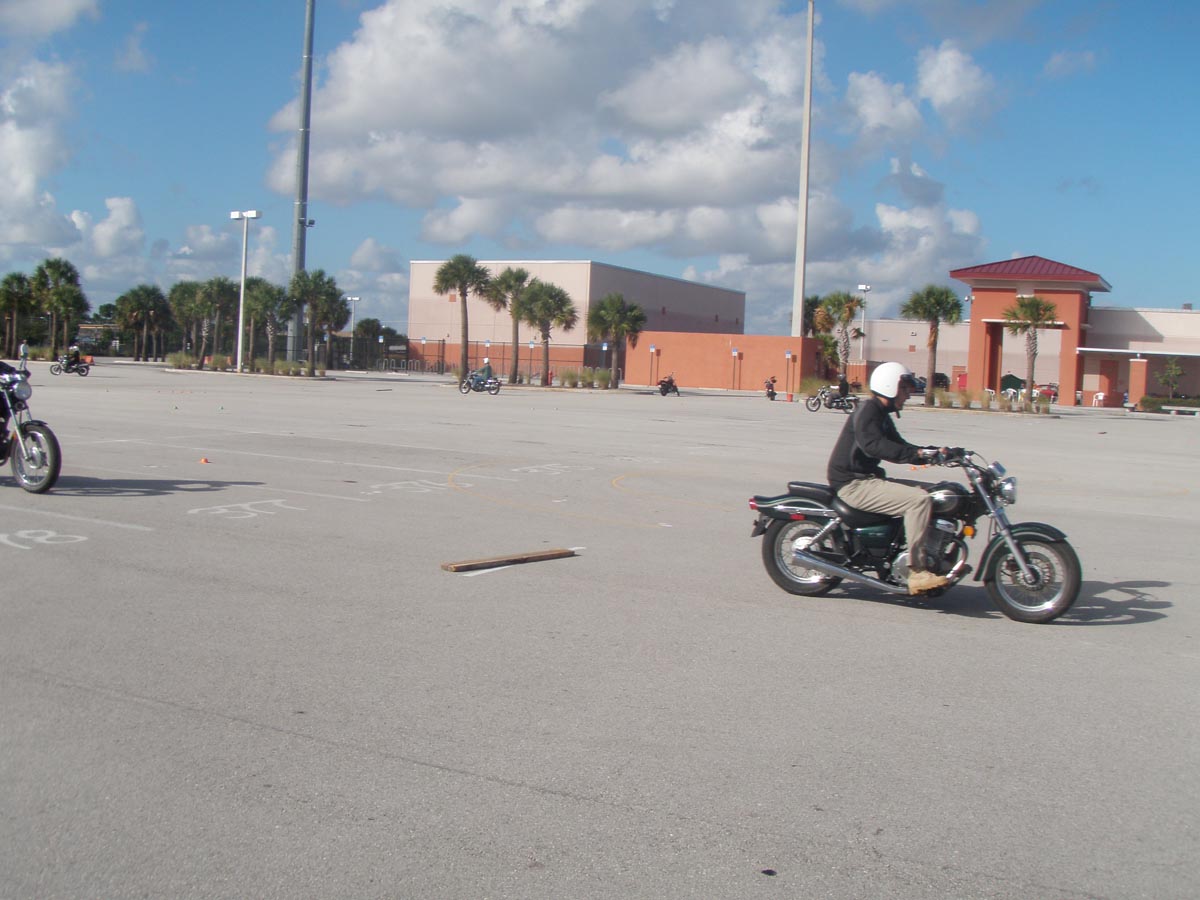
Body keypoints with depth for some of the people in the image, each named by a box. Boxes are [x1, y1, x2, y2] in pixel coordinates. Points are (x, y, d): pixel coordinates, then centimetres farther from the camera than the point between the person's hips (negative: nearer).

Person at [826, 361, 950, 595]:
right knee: (919, 499, -24)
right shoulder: (867, 410, -11)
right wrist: (917, 453, -34)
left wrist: (935, 452, 6)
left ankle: (935, 562, 4)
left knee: (929, 492, 7)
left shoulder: (883, 415, 20)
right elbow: (873, 445, -28)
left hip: (867, 479, 11)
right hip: (853, 484, -11)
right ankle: (917, 573, -24)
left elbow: (899, 447, 22)